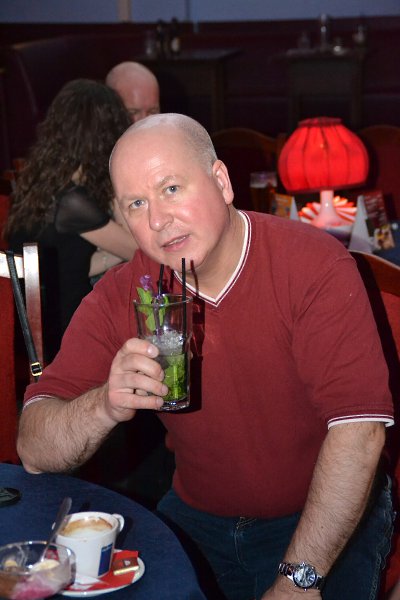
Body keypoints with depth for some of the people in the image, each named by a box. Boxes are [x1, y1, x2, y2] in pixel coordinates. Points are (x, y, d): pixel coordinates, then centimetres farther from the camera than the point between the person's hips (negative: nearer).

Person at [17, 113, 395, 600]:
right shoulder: (118, 298, -7)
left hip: (328, 521, -2)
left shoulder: (313, 264, -17)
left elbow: (359, 429, -23)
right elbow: (34, 453, -11)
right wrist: (106, 406, -33)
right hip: (196, 518, 3)